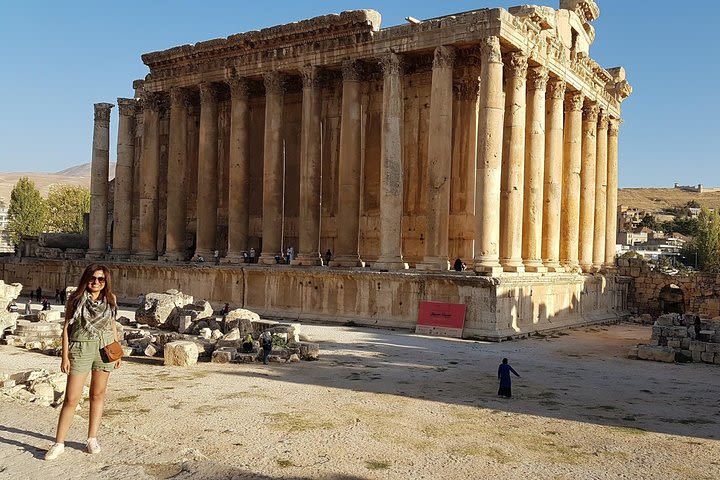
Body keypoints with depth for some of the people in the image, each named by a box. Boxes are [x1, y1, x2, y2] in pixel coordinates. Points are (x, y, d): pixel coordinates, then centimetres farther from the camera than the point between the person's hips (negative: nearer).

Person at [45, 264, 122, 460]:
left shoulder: (111, 299, 4)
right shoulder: (75, 298, -3)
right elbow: (66, 327, -1)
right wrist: (65, 356, -5)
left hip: (105, 349, 3)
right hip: (80, 349, -2)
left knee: (98, 394, 9)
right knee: (71, 398, -2)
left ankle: (92, 439, 21)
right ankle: (59, 443, 9)